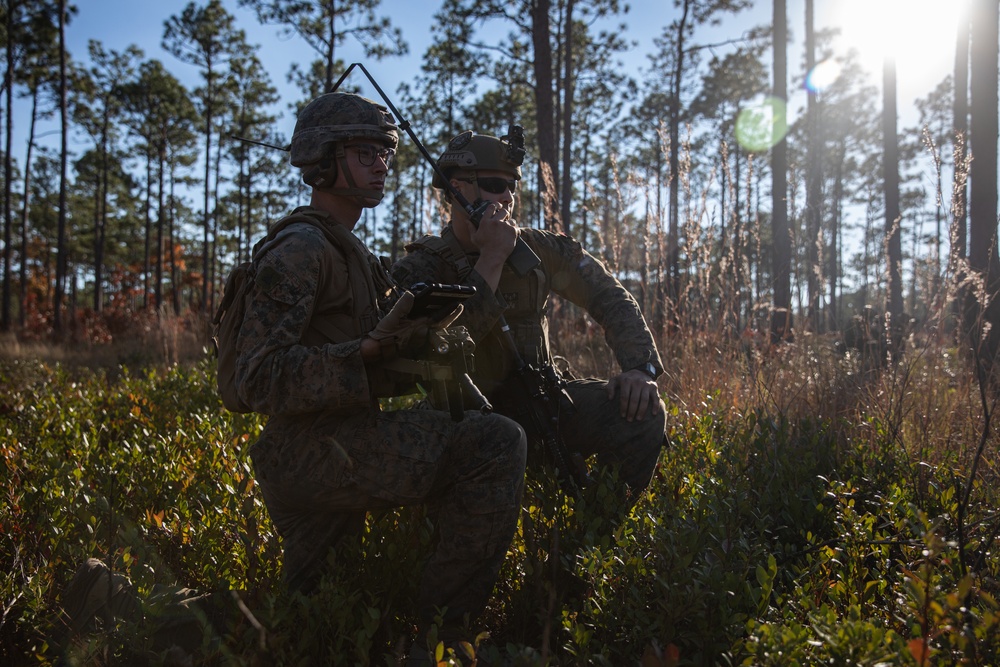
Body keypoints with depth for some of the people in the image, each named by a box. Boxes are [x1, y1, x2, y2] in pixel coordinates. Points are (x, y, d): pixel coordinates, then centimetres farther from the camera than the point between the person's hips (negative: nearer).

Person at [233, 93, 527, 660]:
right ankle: (443, 622, -12)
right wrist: (370, 348, -27)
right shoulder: (302, 248, -12)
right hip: (312, 449, -10)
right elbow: (261, 379, -21)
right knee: (495, 441, -20)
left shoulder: (354, 254, 22)